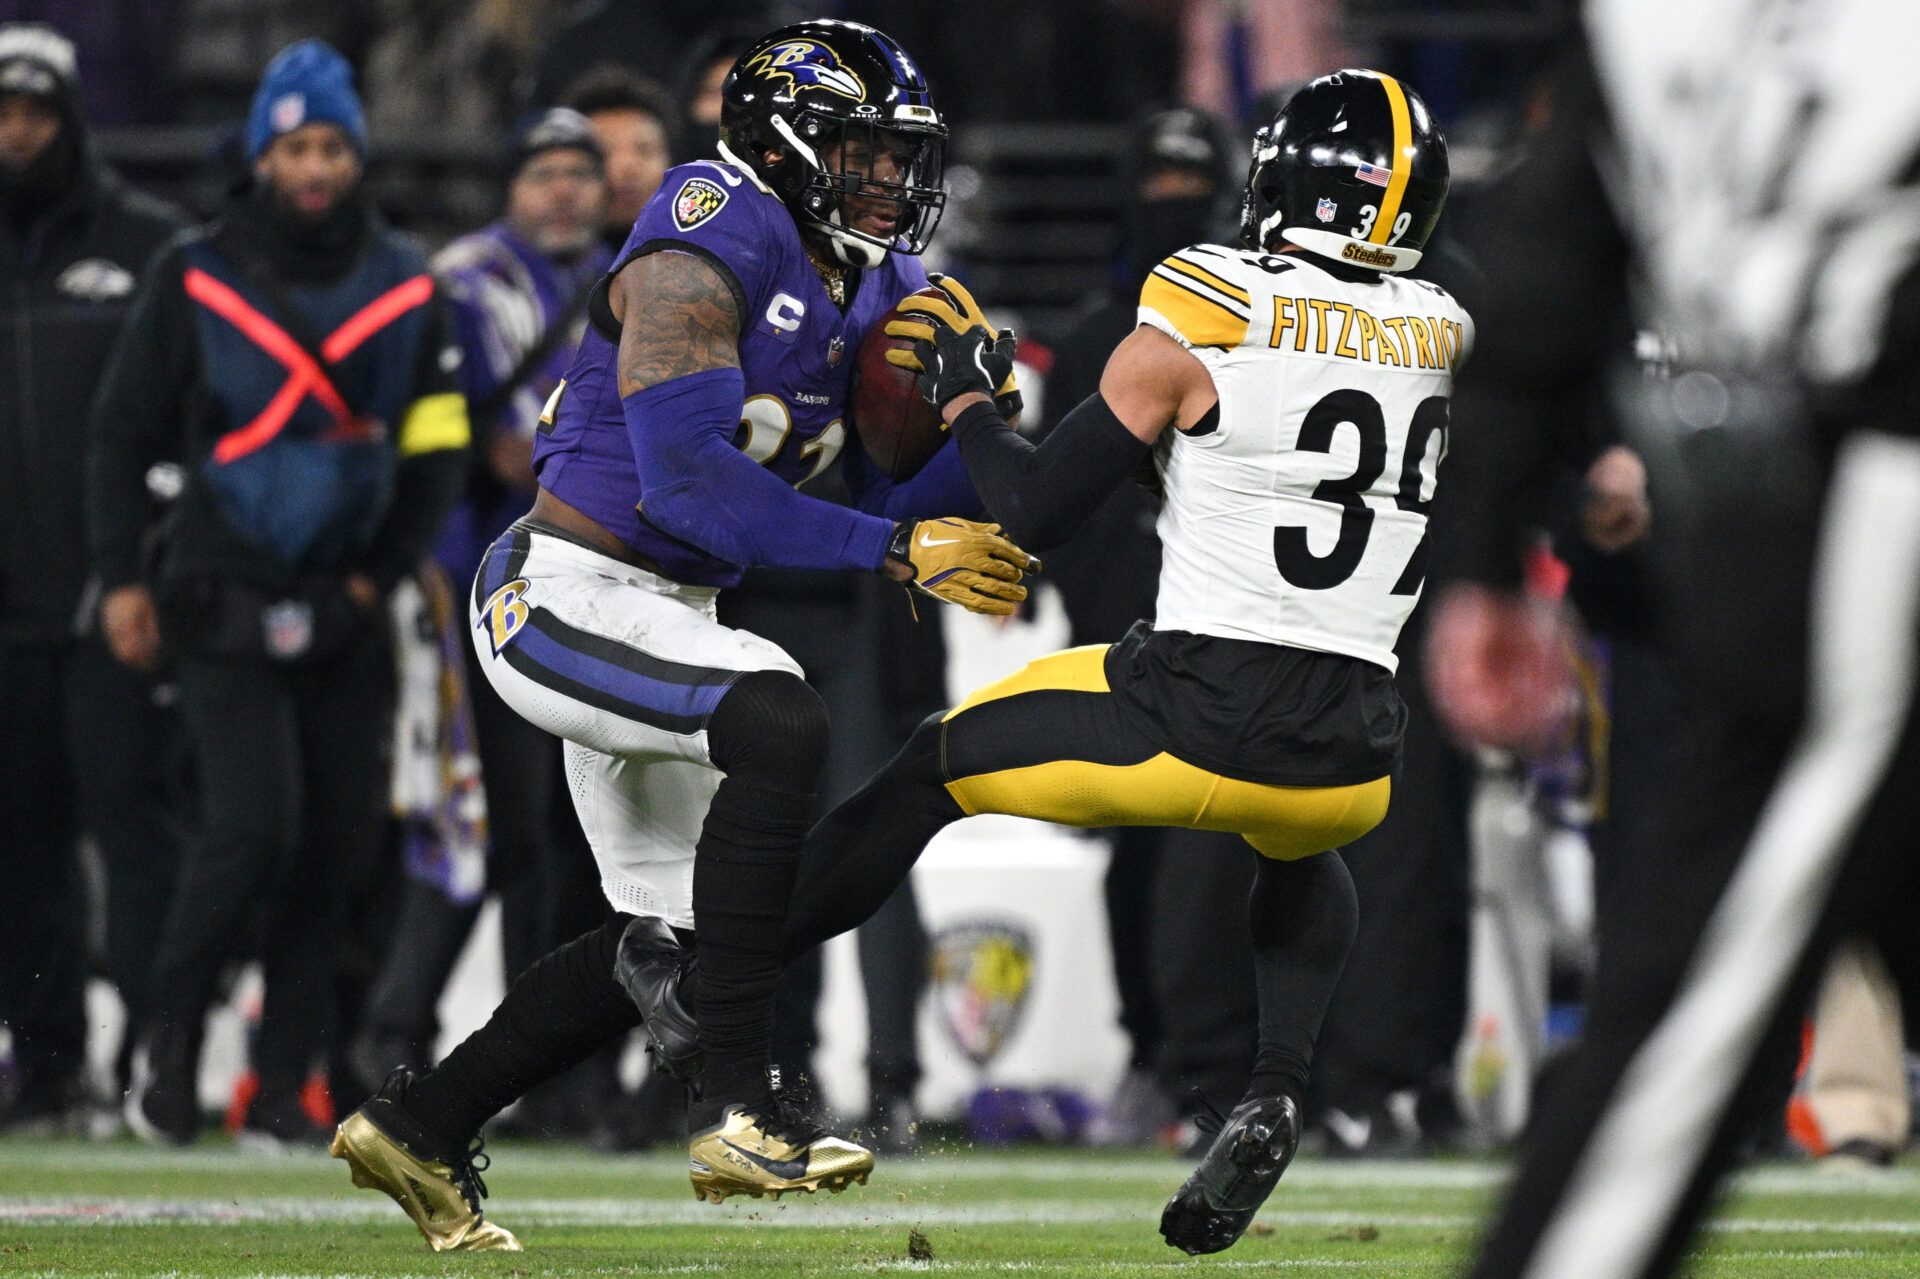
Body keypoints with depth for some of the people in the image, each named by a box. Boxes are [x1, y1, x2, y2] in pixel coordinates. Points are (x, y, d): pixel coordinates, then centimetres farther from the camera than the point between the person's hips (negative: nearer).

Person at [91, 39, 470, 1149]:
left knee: (337, 847, 1)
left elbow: (439, 445, 12)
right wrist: (122, 578, -1)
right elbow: (127, 431, 5)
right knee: (255, 826, -17)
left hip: (347, 610, 3)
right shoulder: (197, 276, -1)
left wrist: (382, 571, 2)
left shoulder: (406, 287, 6)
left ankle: (286, 1083, 9)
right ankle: (173, 1047, 1)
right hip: (229, 601, -3)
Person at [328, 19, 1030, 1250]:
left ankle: (419, 1126, 29)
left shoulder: (882, 292, 7)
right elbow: (687, 480, -28)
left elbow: (911, 503, 8)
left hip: (667, 621, 10)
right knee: (779, 723, -32)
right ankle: (738, 1106, -31)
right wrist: (895, 548, -29)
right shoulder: (707, 254, -20)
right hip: (562, 590, -10)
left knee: (670, 931, 15)